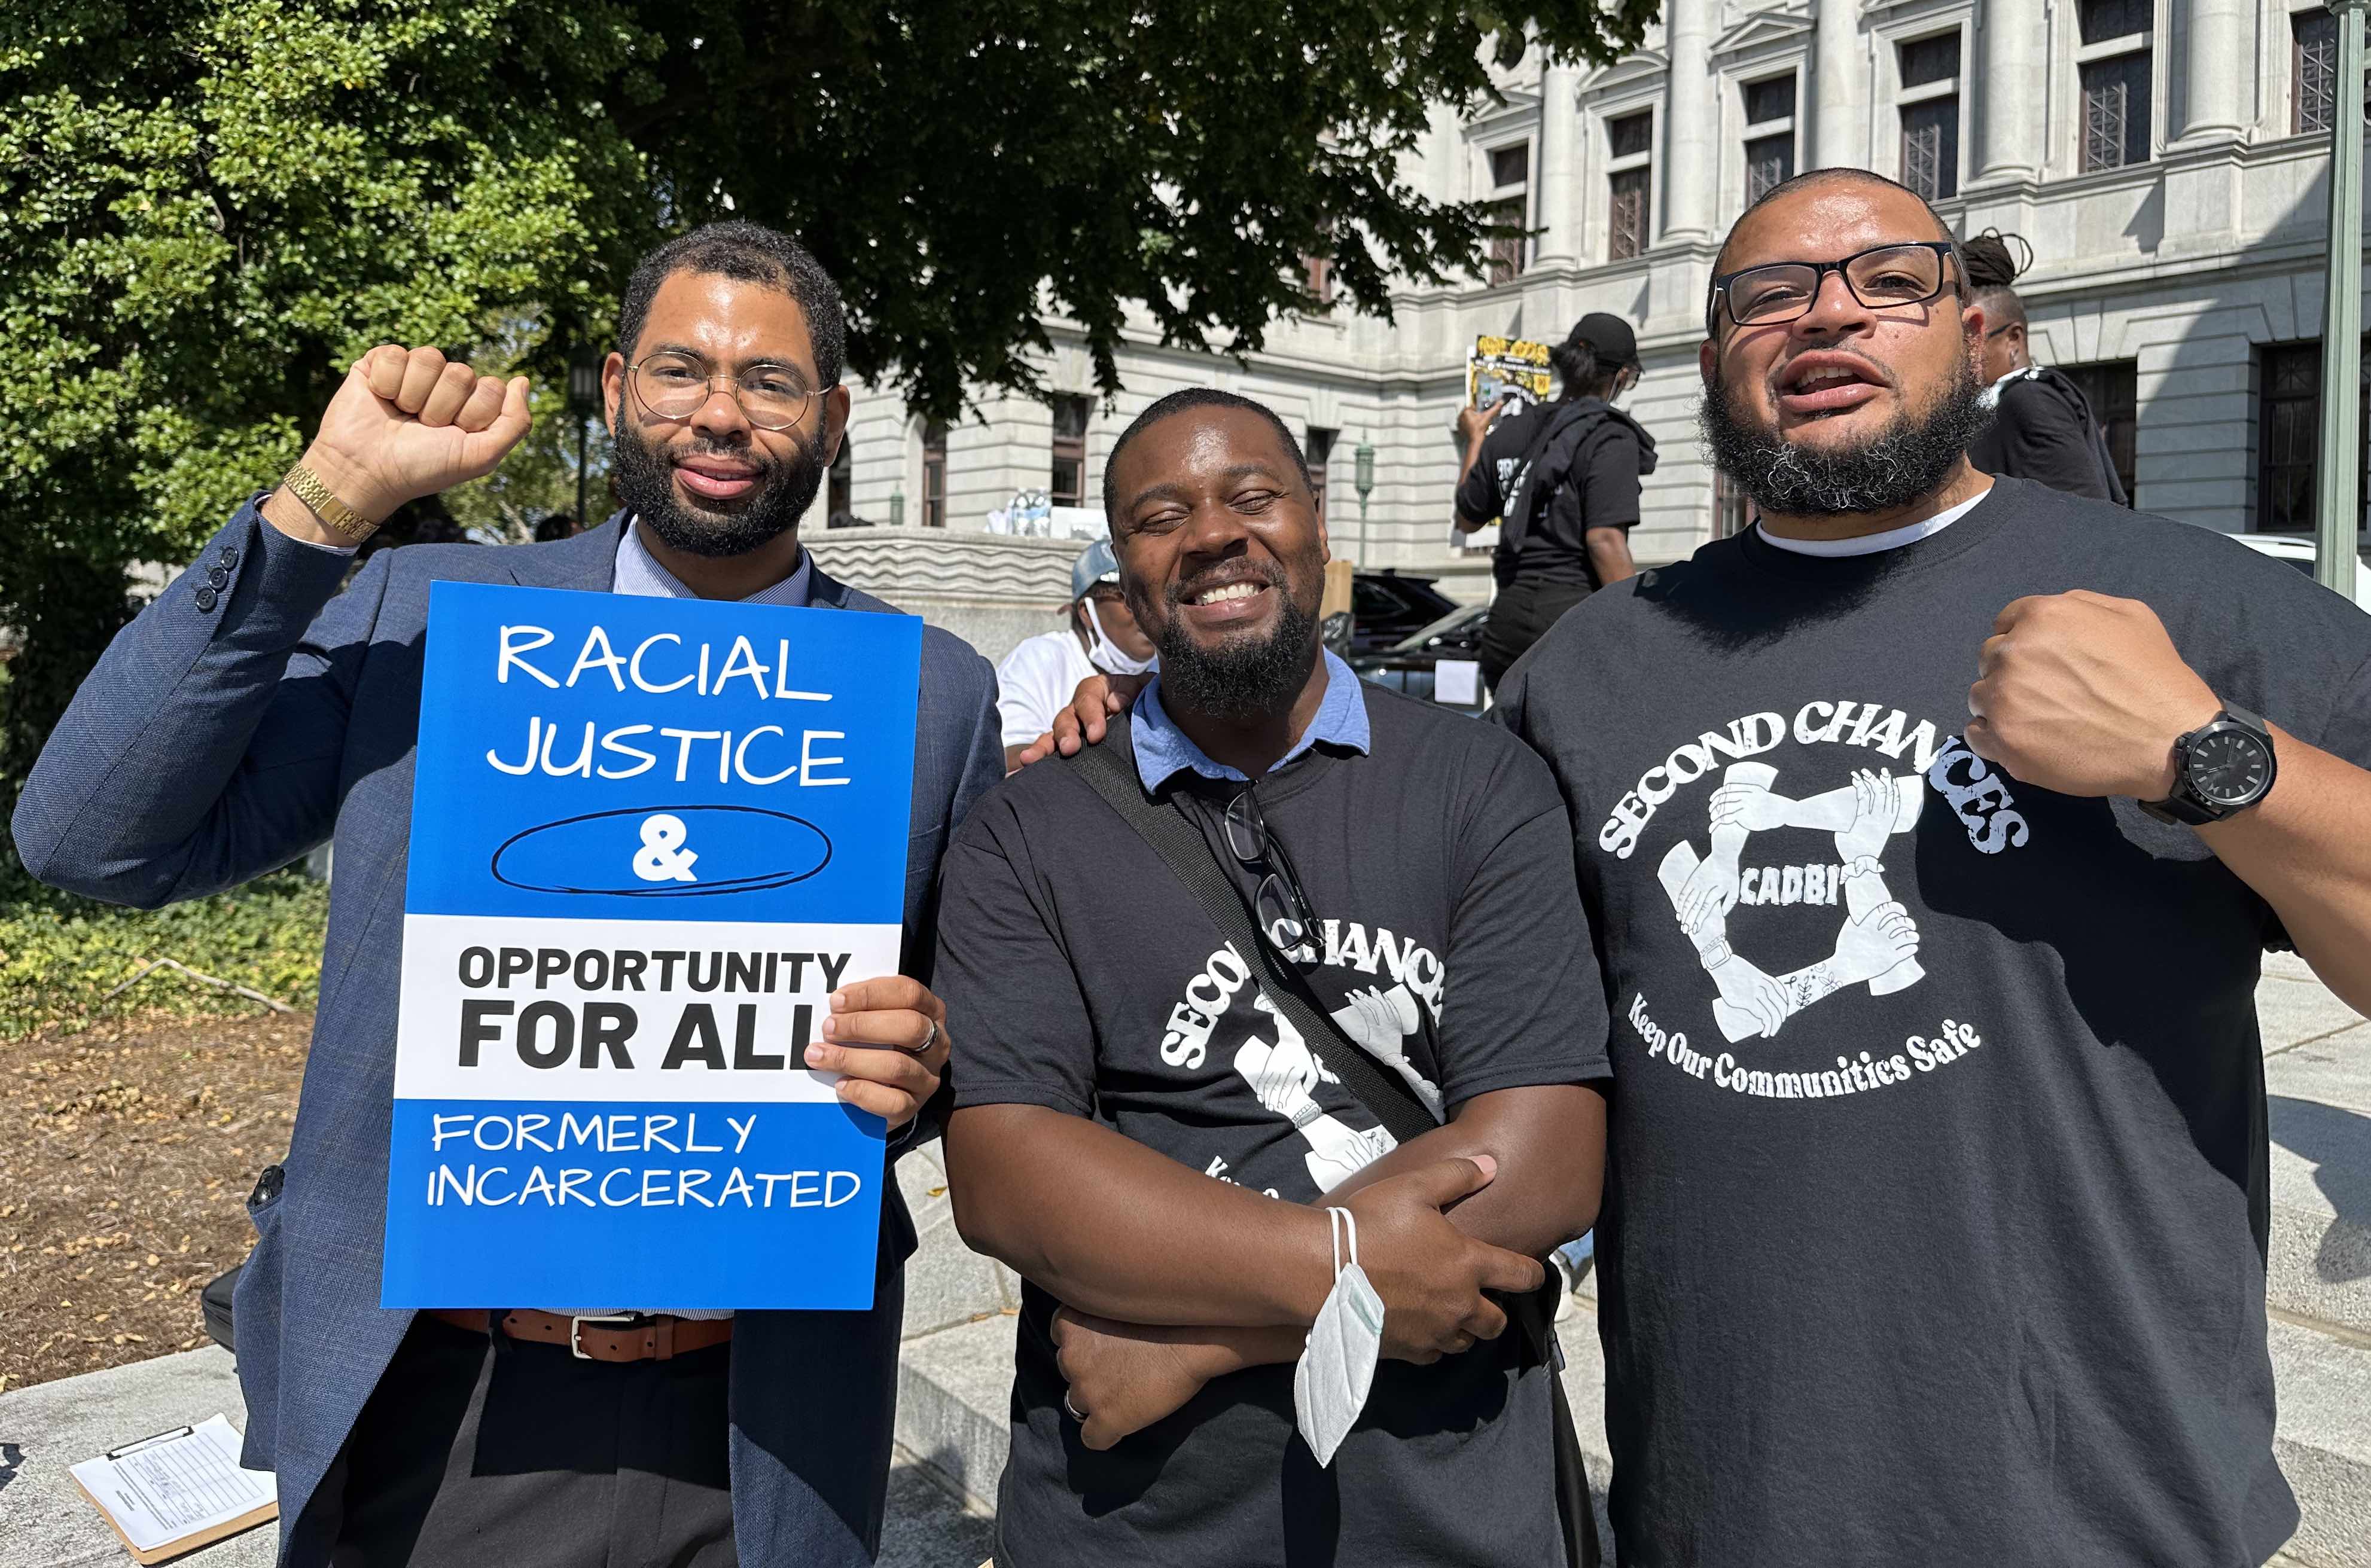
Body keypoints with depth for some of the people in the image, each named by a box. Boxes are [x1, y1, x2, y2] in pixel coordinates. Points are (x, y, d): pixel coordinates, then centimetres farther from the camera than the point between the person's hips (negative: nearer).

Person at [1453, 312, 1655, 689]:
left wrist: (1475, 439, 35)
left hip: (1508, 618, 6)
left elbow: (1467, 519, 22)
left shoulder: (1510, 432, 11)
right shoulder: (1611, 437, -7)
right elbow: (1605, 540, -16)